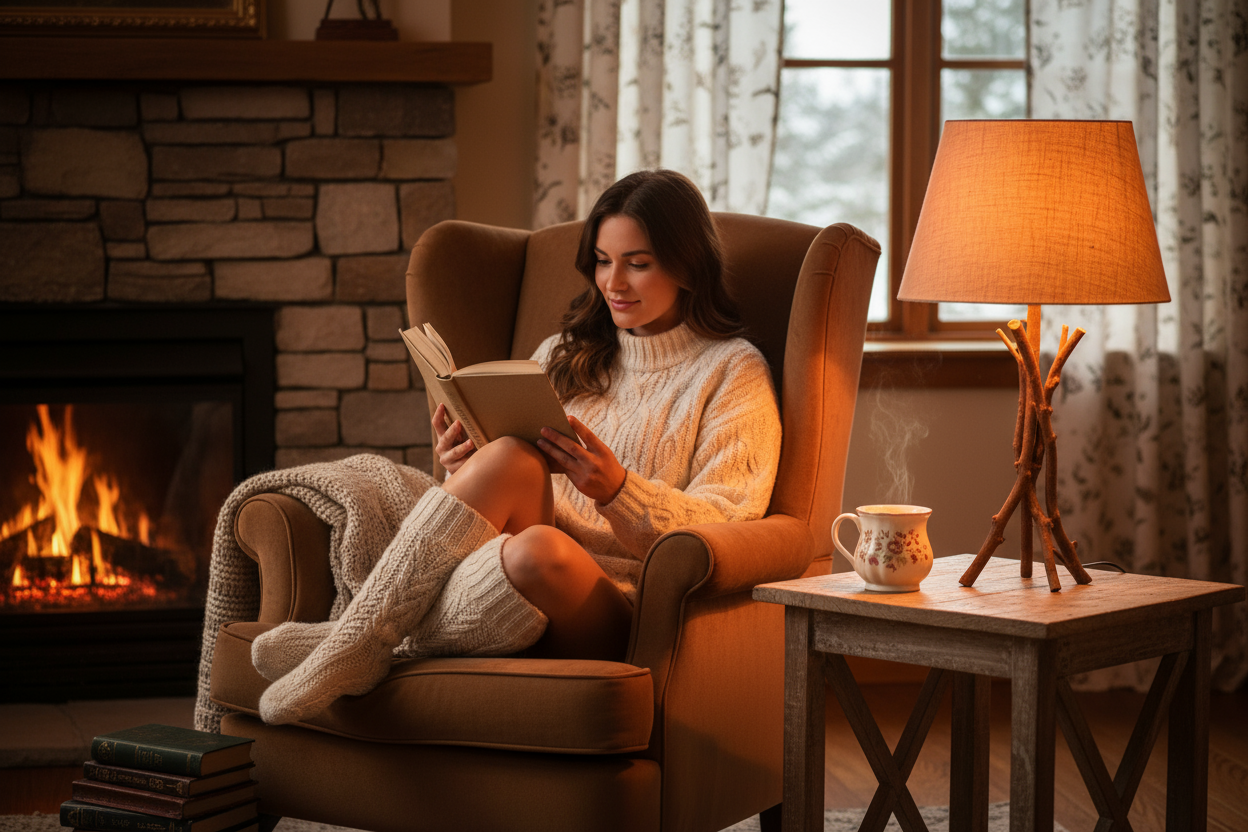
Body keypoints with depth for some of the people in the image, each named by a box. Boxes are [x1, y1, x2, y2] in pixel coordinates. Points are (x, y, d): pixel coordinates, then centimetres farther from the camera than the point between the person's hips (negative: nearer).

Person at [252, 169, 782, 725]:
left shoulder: (733, 372, 9)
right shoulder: (562, 355, 24)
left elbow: (727, 525, -2)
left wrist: (618, 490, -18)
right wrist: (464, 473, -4)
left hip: (615, 611, -4)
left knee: (539, 550, -40)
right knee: (513, 460, -30)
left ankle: (363, 642, -22)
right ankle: (360, 642, -30)